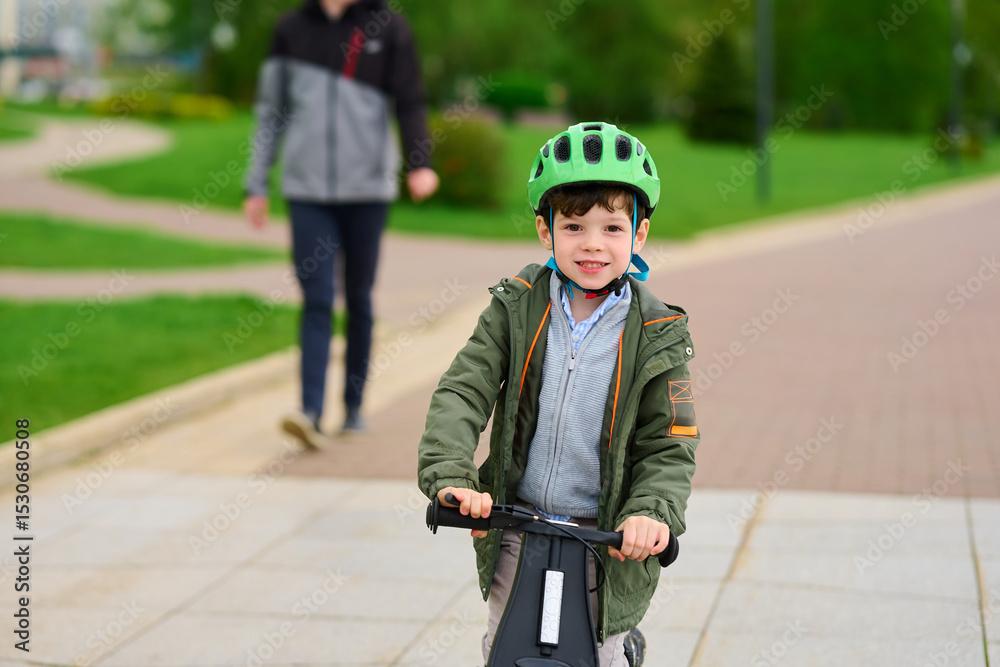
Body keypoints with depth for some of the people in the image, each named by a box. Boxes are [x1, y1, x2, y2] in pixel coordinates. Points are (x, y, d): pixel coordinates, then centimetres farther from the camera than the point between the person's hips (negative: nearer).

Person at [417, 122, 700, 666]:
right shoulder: (516, 309, -4)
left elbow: (669, 448, -6)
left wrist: (652, 512, -26)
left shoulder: (655, 336, -7)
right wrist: (449, 475, -28)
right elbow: (463, 391, -12)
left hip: (607, 539, -2)